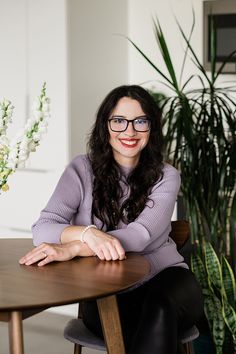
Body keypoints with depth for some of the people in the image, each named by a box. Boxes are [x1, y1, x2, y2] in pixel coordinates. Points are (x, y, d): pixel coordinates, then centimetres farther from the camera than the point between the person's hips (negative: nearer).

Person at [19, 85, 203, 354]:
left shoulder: (165, 177, 2)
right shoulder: (82, 170, 2)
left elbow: (140, 235, -16)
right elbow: (42, 228, -8)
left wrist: (72, 249, -31)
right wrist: (87, 233, -30)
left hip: (164, 277, 1)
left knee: (159, 310, -35)